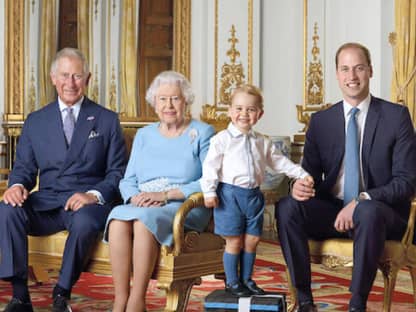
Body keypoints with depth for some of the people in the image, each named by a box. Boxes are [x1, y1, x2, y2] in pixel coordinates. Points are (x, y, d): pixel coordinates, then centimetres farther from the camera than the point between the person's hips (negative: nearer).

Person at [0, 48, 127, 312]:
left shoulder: (107, 120, 10)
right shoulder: (35, 121, 17)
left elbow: (118, 172, 5)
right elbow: (24, 167, 14)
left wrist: (94, 195, -15)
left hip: (88, 203, -2)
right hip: (45, 203, 3)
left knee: (84, 222, -38)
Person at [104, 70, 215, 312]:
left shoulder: (202, 133, 7)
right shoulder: (144, 135, 21)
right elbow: (128, 181, 15)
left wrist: (165, 194, -14)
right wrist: (136, 197, -8)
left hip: (186, 208, -3)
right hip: (142, 207, 4)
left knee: (144, 219, -36)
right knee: (118, 220, -32)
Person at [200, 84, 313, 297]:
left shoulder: (262, 142, 11)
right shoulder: (222, 139, -5)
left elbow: (279, 162, 19)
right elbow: (210, 166, -8)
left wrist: (302, 174, 14)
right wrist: (209, 192, -15)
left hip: (254, 195, 5)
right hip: (230, 194, -5)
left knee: (252, 240, 8)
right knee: (234, 241, 0)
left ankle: (246, 279, 23)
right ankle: (232, 282, 12)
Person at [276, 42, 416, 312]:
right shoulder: (321, 121, 8)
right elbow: (311, 173, 8)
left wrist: (361, 201, -23)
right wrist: (300, 186, -18)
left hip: (379, 212, -3)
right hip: (332, 211, 3)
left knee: (368, 211, -38)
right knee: (287, 207, -24)